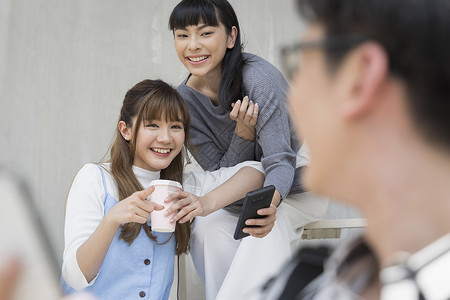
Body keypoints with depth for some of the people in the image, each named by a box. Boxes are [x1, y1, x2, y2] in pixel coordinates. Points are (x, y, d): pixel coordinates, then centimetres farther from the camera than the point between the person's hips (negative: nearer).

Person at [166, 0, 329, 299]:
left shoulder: (259, 77, -24)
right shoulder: (185, 100, -10)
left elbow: (280, 161, -31)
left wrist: (269, 206, -55)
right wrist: (244, 133, -29)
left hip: (296, 187, -3)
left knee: (269, 231, -36)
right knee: (207, 227, -29)